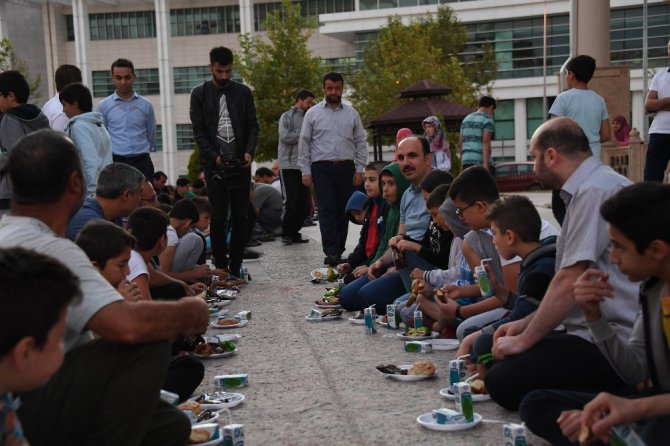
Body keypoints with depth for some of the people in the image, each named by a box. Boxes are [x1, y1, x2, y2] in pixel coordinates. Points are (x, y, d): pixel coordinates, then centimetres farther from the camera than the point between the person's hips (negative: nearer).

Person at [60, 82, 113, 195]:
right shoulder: (98, 125, 13)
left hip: (87, 194, -8)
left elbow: (91, 162, -21)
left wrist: (92, 192, -22)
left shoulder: (78, 127, -12)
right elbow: (100, 159, 12)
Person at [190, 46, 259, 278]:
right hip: (215, 164, -2)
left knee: (240, 217, 2)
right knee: (218, 217, -1)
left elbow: (253, 126, 8)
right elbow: (198, 131, 0)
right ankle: (220, 267, 5)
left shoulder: (243, 92, 8)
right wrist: (214, 156, -10)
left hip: (240, 163, 2)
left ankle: (236, 267, 10)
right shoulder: (199, 94, 4)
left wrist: (249, 151, -8)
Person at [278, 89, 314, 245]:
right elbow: (285, 136, -15)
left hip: (304, 166, 6)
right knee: (291, 201, -6)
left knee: (303, 203, 5)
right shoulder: (287, 117, 0)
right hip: (289, 166, -6)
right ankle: (286, 233, 5)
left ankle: (294, 233, 14)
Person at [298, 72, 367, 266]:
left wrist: (360, 169, 3)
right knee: (327, 210, -9)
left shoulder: (352, 113, 10)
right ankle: (331, 252, -12)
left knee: (344, 210, 4)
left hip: (346, 168, 2)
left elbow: (361, 142, 11)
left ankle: (339, 250, 13)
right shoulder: (312, 113, 6)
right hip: (322, 168, -2)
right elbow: (304, 143, 6)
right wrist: (305, 171, -1)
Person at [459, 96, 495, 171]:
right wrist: (486, 163, -20)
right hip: (481, 161, -7)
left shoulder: (466, 119, 19)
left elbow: (460, 143, 18)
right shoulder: (487, 119, -3)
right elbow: (486, 141, -15)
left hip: (466, 162, 7)